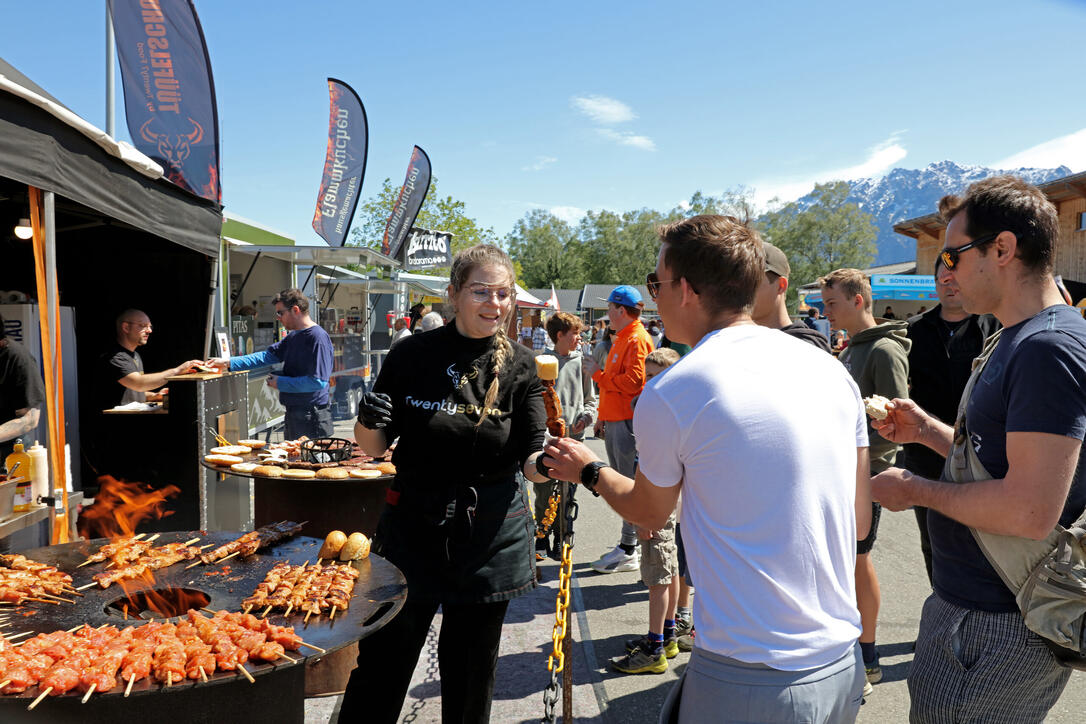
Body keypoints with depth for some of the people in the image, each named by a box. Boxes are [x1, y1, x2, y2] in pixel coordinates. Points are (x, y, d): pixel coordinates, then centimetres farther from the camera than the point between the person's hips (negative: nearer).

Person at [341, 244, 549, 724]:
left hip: (491, 536, 1)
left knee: (471, 673, 16)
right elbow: (374, 446, 1)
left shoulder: (520, 368, -4)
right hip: (413, 526, 0)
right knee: (381, 668, 6)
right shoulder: (414, 355, -6)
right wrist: (369, 420, -21)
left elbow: (531, 461, -8)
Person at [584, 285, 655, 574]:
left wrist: (598, 374, -11)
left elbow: (632, 382, -23)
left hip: (629, 422, -10)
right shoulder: (621, 340, 19)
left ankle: (629, 552, 0)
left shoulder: (638, 340, -12)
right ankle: (628, 544, 23)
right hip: (615, 421, 10)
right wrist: (603, 416, 23)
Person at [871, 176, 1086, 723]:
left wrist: (918, 490, -16)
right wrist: (927, 431, 8)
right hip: (975, 602, 10)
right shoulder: (1018, 339, 12)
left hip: (996, 629, -10)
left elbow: (1030, 511, -28)